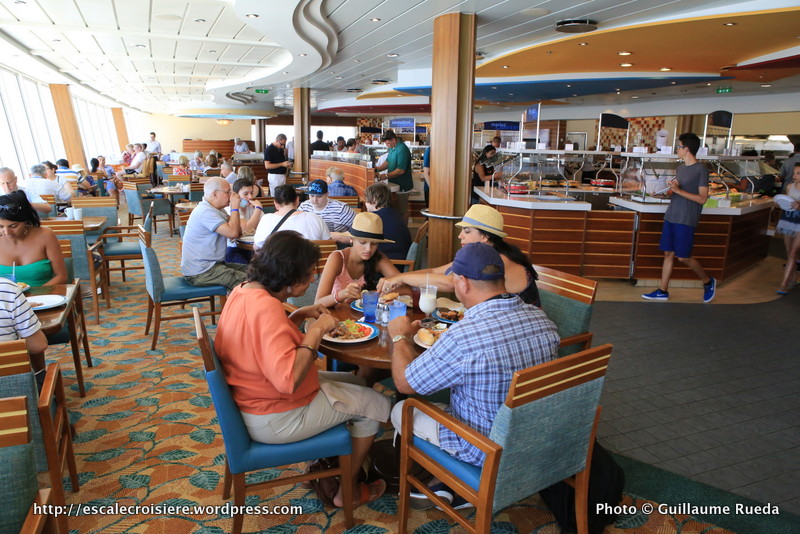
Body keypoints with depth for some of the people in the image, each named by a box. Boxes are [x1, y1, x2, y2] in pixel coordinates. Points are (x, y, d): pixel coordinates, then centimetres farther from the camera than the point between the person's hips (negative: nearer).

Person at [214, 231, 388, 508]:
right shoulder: (266, 307, -32)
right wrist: (316, 331, -27)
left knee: (352, 382, 21)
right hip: (273, 419, -10)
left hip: (253, 399, 10)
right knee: (375, 403, 4)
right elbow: (289, 378, -37)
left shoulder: (245, 290, -1)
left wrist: (299, 316, 1)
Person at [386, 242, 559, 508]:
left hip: (488, 452, -6)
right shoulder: (541, 317, -12)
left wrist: (400, 336, 1)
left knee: (401, 411, 12)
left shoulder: (462, 336, -33)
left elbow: (404, 383, -16)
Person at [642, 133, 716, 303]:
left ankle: (708, 281, 23)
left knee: (683, 257, -2)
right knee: (668, 254, 8)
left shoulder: (701, 169, -11)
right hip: (671, 217, 7)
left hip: (686, 220, -7)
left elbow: (702, 198, -15)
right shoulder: (680, 168, 12)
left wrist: (679, 190, -22)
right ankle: (663, 291, 14)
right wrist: (671, 188, 3)